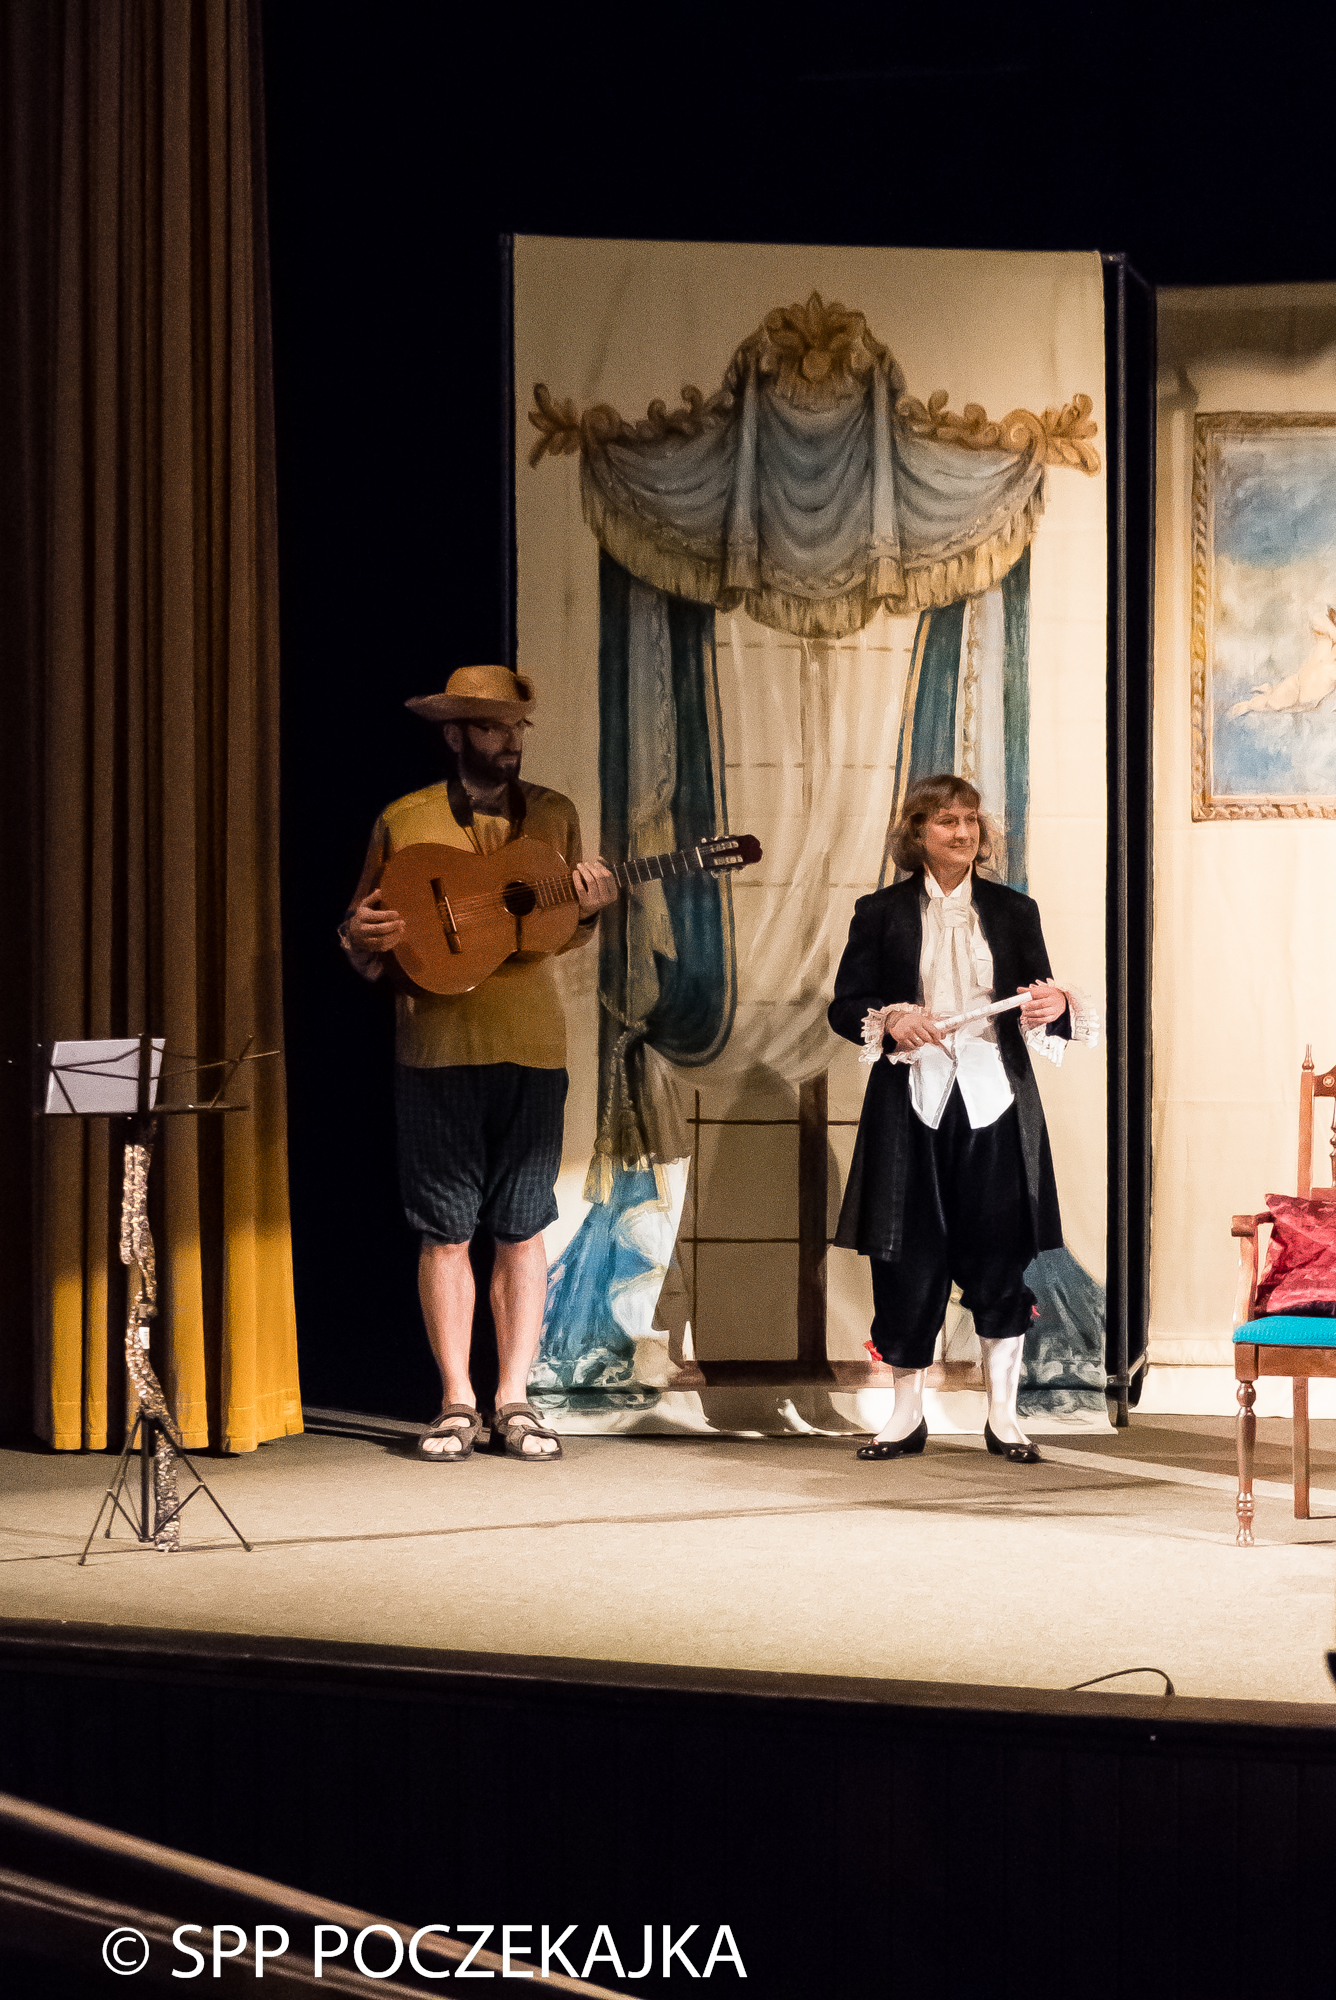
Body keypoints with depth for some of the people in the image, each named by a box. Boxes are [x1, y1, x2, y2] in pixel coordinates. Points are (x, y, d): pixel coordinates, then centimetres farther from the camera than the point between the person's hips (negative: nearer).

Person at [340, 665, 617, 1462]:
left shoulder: (553, 815, 10)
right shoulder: (404, 822, 3)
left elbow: (571, 936, 15)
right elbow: (363, 940, 9)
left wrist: (589, 908, -6)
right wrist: (361, 937, -14)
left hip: (532, 1046, 2)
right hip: (437, 1047, -2)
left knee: (522, 1229, 4)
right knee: (446, 1230, 0)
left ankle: (514, 1400, 10)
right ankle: (457, 1402, 8)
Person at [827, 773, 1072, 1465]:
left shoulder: (1012, 910, 11)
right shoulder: (880, 913, 6)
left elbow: (1041, 1005, 11)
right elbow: (844, 1005, 4)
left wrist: (1054, 1007, -13)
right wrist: (888, 1020, -16)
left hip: (994, 1102, 1)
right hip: (913, 1102, -1)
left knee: (1001, 1255, 0)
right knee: (908, 1259, 1)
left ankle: (1002, 1415, 10)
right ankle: (907, 1414, 13)